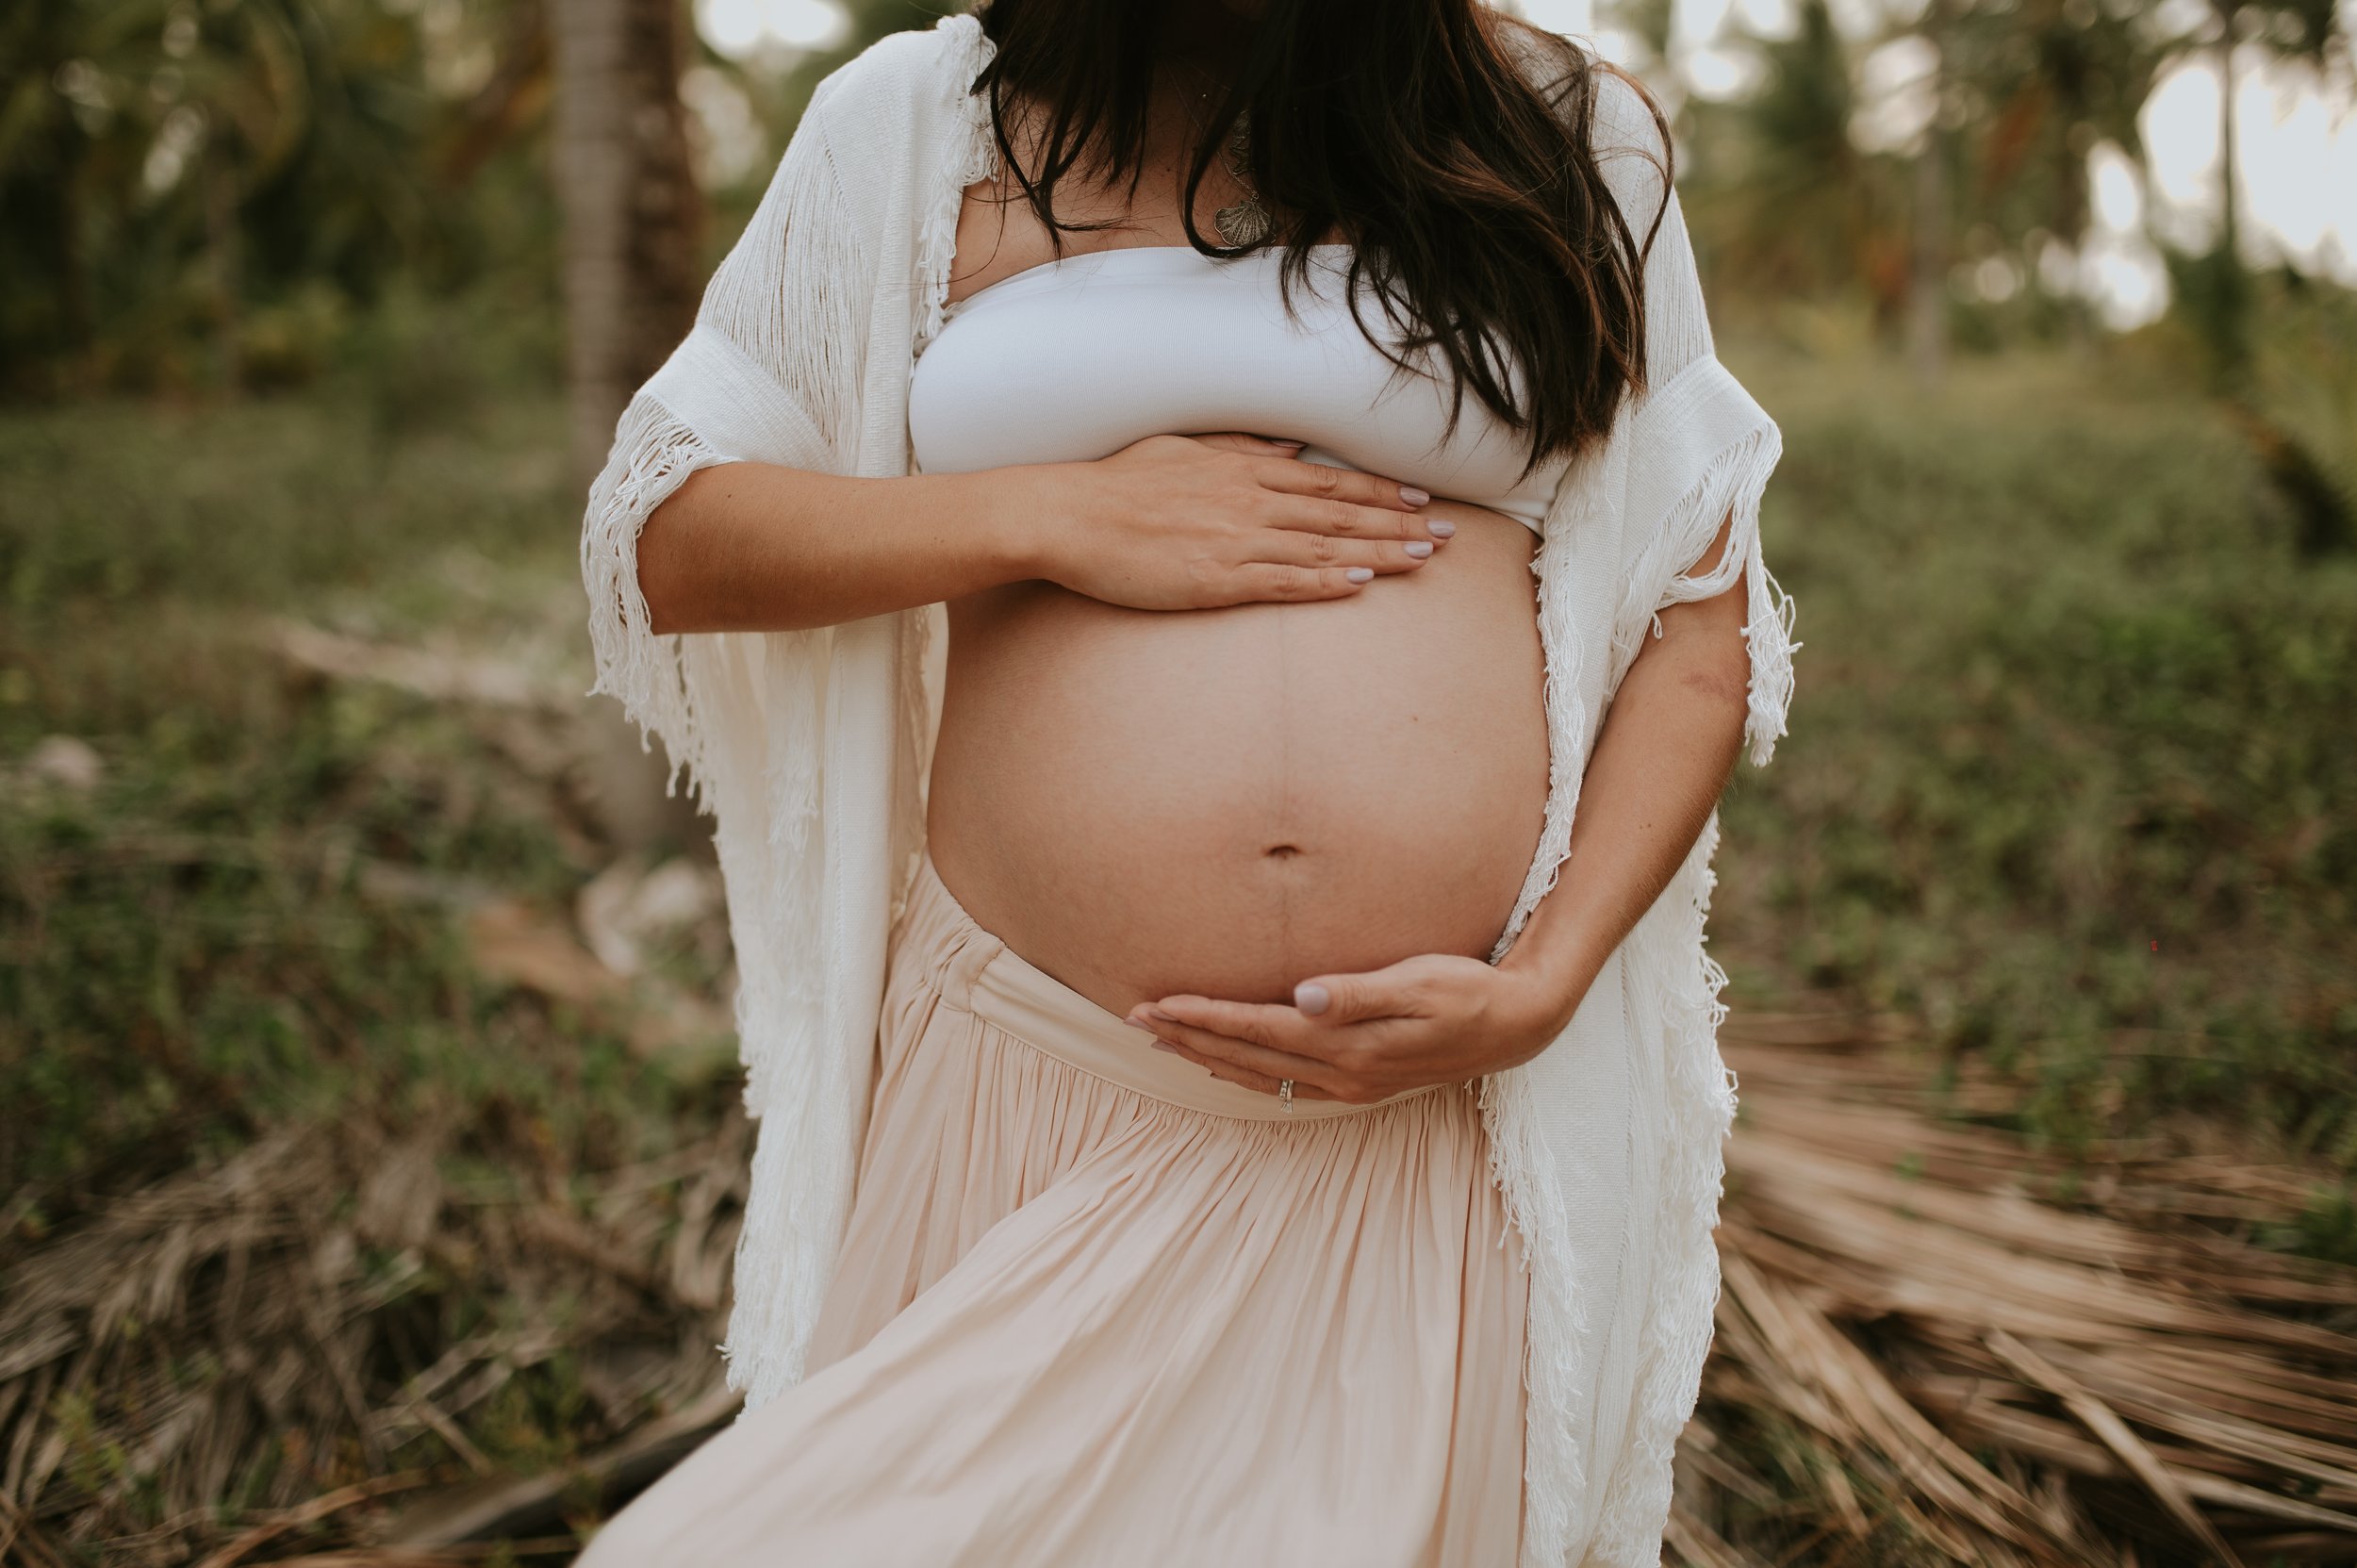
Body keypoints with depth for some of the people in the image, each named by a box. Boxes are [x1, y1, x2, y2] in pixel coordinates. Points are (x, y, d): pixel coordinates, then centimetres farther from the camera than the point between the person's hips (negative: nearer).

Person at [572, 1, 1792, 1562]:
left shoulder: (1568, 134, 7)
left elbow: (1705, 618, 5)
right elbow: (660, 544, 5)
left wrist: (1541, 990, -9)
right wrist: (1049, 516, -9)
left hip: (1453, 1113, 0)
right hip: (1029, 1083, 1)